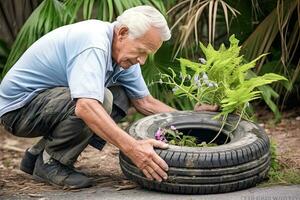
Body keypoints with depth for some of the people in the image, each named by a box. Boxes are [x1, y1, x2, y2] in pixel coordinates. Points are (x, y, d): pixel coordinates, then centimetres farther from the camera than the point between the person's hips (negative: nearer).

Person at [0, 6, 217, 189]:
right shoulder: (94, 45, -28)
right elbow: (86, 106, -42)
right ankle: (51, 163, -6)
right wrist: (132, 147, -47)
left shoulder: (123, 51, 1)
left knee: (120, 98, 2)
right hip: (18, 105, -9)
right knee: (101, 100, -28)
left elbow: (145, 102, 11)